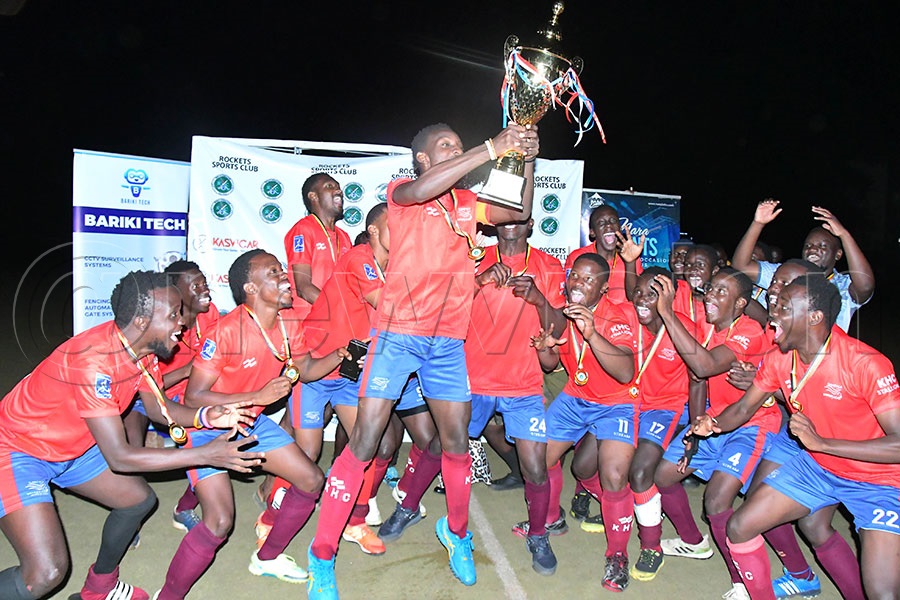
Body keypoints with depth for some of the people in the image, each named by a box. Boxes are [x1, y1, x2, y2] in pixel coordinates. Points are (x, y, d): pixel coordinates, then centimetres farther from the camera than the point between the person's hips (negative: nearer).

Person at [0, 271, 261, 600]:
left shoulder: (141, 346, -10)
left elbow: (158, 408, 2)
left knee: (140, 499, 12)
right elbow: (118, 457, -33)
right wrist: (205, 454, -31)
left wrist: (206, 416, -19)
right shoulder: (94, 361, -36)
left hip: (73, 446, 9)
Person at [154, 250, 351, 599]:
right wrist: (259, 396, -31)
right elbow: (193, 397, -26)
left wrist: (339, 355, -11)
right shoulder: (227, 331, -29)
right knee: (219, 521, -21)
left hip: (252, 422, 8)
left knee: (311, 482, 8)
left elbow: (306, 370, 8)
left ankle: (267, 558, 30)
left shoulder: (289, 324, -8)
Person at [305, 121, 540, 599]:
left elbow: (521, 212, 16)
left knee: (456, 443, 10)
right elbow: (420, 189, -26)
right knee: (364, 443, -4)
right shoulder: (400, 193, -2)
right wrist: (491, 148, -25)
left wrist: (528, 161, 2)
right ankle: (322, 554, 11)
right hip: (398, 334, -5)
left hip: (448, 340, 5)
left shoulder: (465, 203, 13)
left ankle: (457, 531, 36)